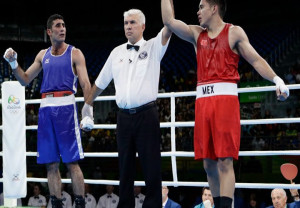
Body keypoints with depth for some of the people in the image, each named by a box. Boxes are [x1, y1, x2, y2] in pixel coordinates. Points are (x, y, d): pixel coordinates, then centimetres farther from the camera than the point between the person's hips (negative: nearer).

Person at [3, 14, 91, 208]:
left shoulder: (75, 53, 3)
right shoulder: (43, 55, 17)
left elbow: (86, 84, -4)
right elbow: (25, 79, 22)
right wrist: (13, 63, 5)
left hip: (66, 106, -5)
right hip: (46, 108, 5)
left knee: (72, 162, -7)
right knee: (51, 163, 5)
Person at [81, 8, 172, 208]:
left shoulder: (153, 47, 3)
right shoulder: (117, 52, 14)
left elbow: (169, 27, -14)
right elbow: (100, 82, 24)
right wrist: (88, 104, 31)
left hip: (147, 115, -4)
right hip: (124, 116, 4)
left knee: (152, 167, -4)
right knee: (125, 167, 8)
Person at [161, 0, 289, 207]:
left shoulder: (234, 32, 5)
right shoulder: (196, 34, 19)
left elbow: (256, 60, 0)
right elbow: (169, 20, 9)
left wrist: (277, 80, -13)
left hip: (225, 97, -5)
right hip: (202, 99, 5)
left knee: (224, 161, -12)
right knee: (208, 163, 5)